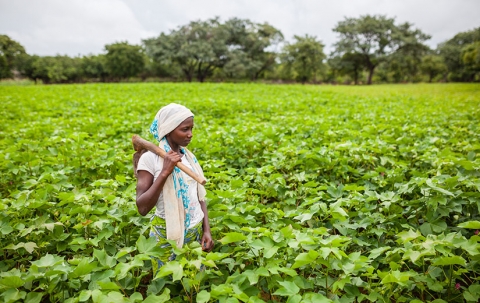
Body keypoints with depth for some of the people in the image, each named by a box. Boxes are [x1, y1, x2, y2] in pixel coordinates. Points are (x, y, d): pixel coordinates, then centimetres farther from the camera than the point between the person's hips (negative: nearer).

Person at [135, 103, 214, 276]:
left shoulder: (189, 156, 4)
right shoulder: (150, 159, -13)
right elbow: (142, 208, -19)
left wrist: (207, 230, 2)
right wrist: (165, 172, -26)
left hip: (197, 231, 5)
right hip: (168, 235, -5)